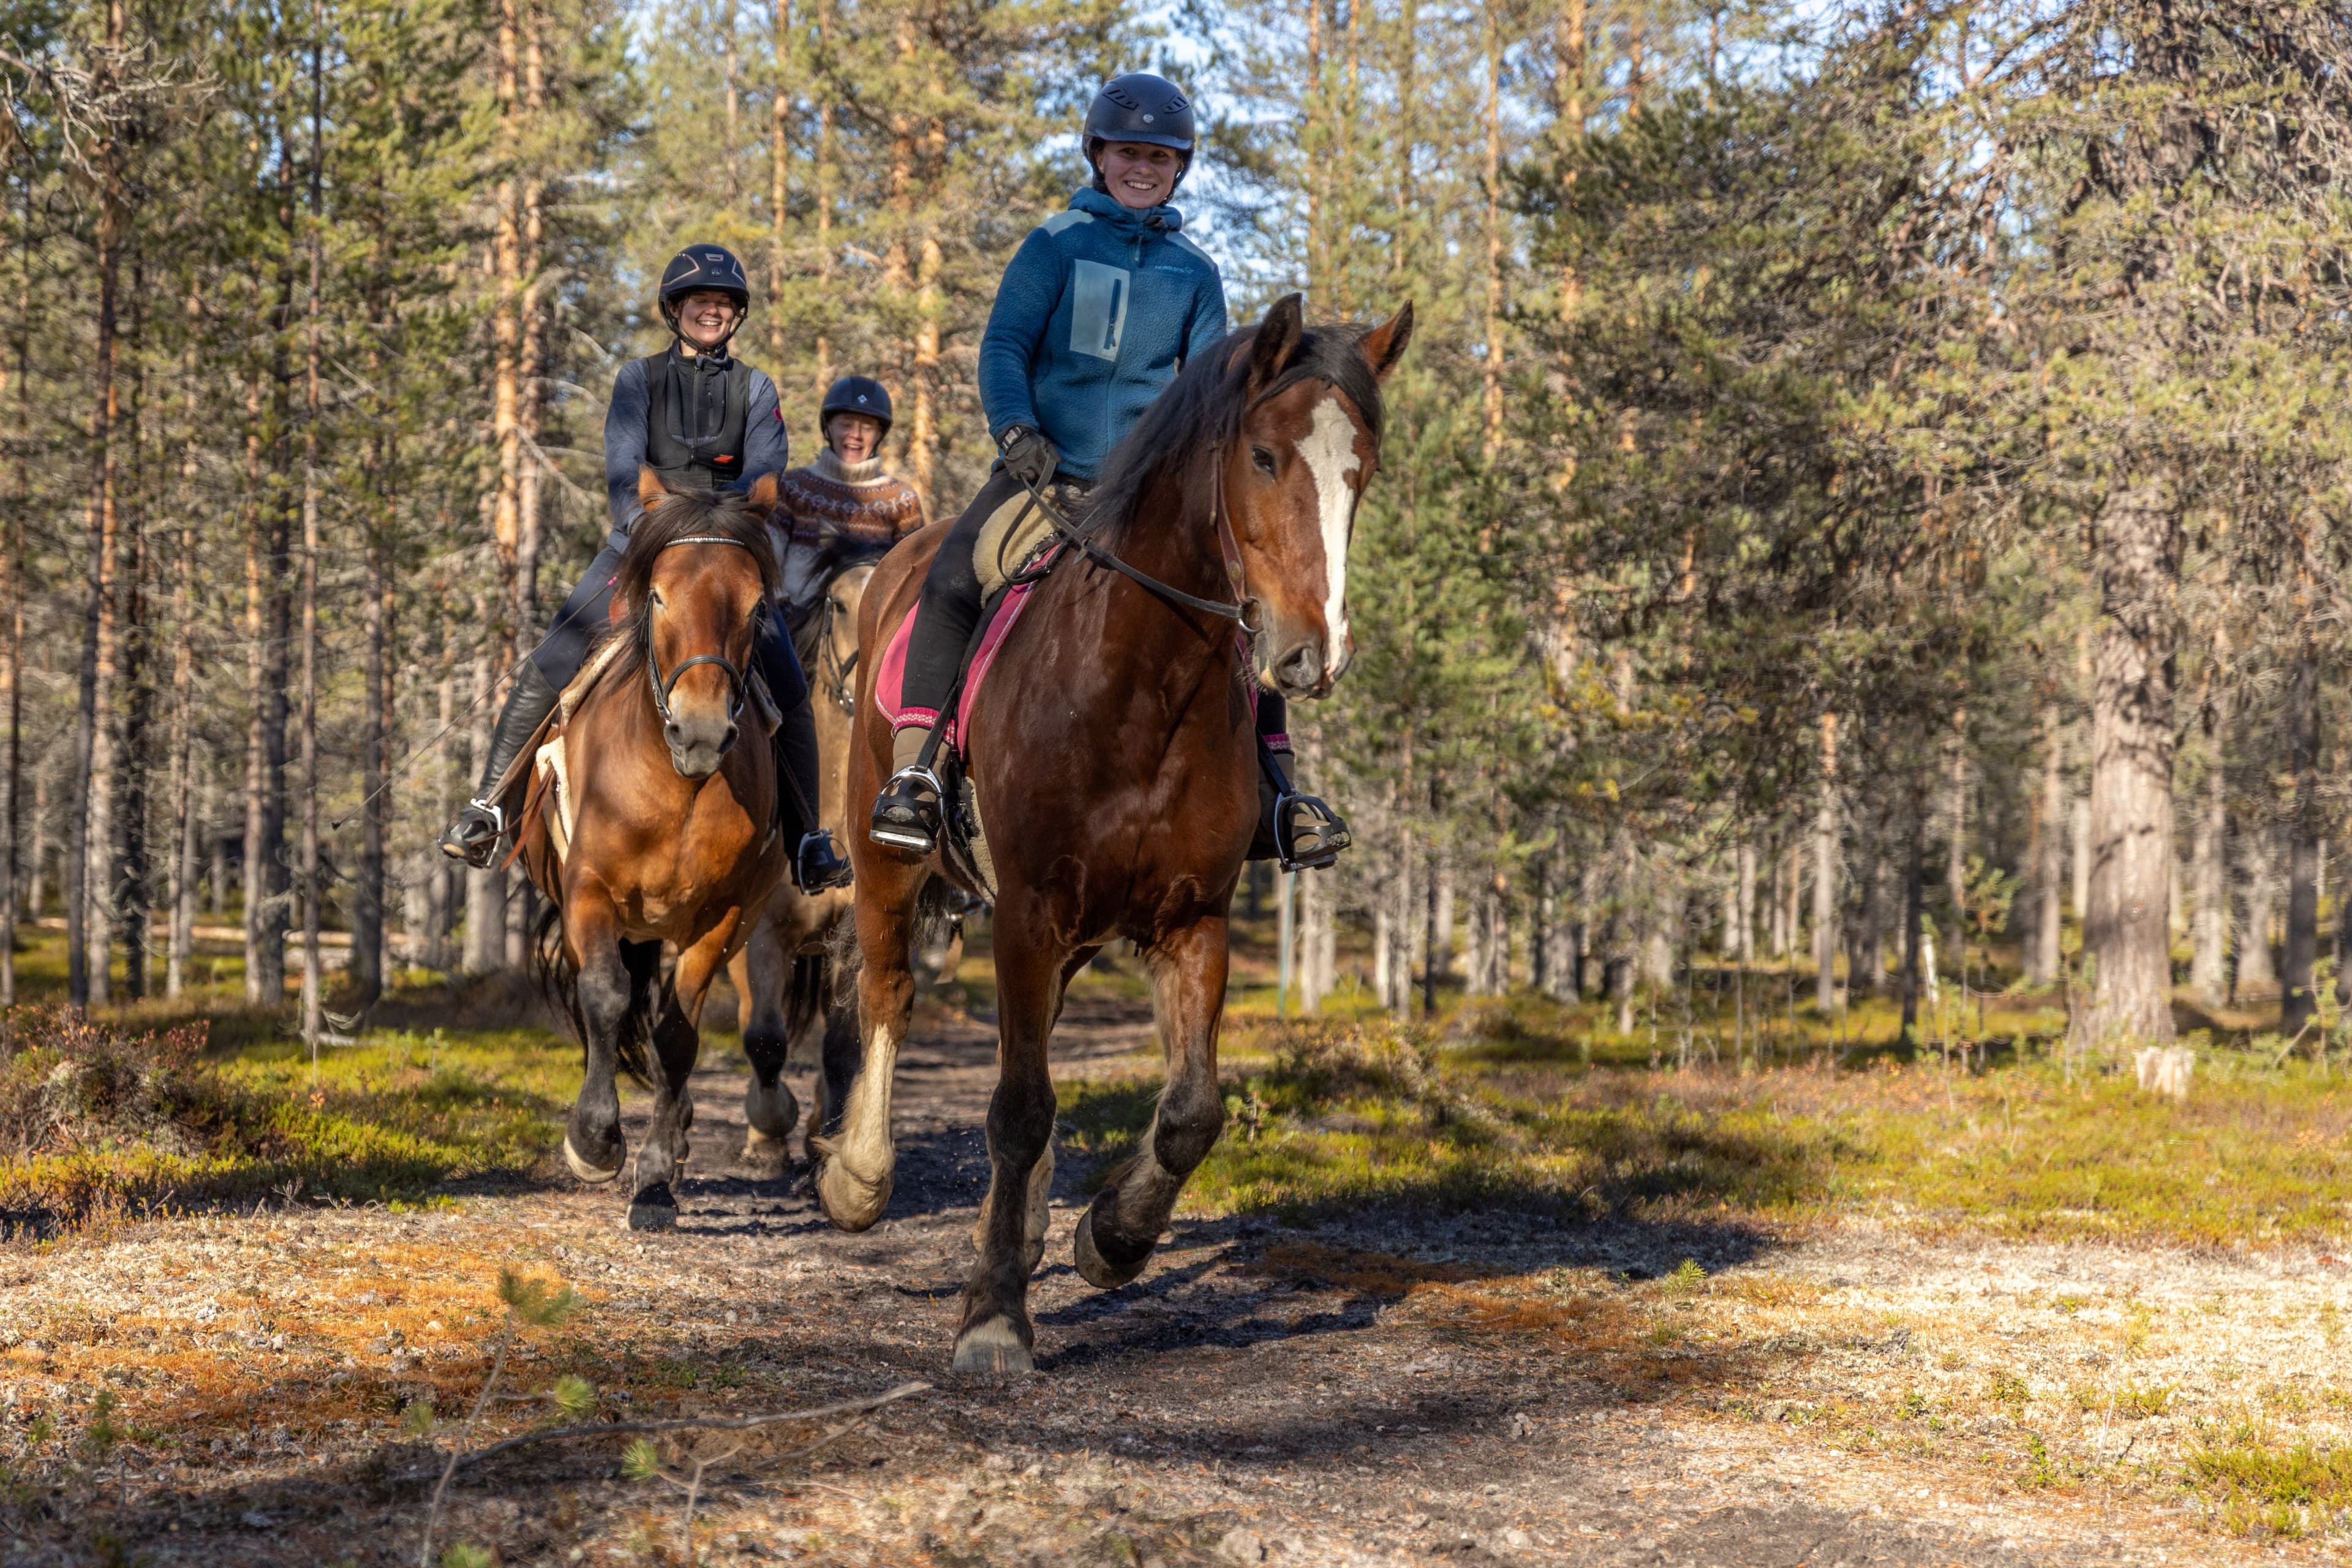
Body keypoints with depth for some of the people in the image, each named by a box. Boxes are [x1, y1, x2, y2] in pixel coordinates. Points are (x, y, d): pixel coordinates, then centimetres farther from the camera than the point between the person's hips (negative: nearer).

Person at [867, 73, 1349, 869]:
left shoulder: (1195, 272, 12)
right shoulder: (1056, 246, 4)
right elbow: (1003, 348, -2)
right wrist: (1017, 431, -20)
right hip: (1043, 468, -2)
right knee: (952, 582, -25)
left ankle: (1276, 786, -3)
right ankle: (912, 773, -27)